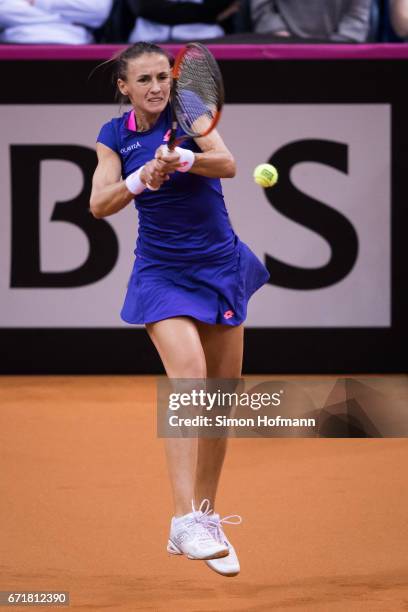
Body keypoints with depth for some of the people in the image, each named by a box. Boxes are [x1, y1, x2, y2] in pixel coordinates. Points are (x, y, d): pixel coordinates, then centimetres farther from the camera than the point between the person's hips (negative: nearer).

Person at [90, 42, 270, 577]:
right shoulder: (115, 136, -1)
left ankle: (206, 518, 21)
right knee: (188, 373, -25)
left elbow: (228, 165, -20)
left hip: (220, 266, 2)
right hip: (162, 274, -2)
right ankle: (185, 519, -31)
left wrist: (185, 159, -39)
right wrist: (139, 180, -30)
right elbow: (99, 204, -11)